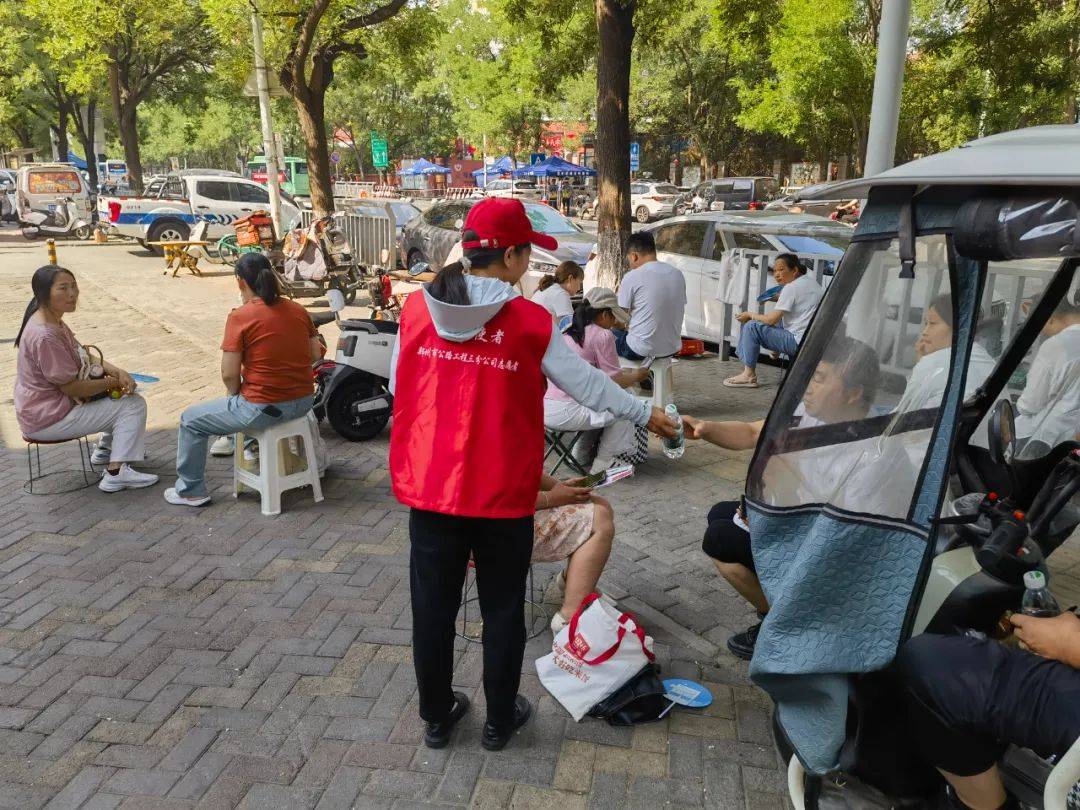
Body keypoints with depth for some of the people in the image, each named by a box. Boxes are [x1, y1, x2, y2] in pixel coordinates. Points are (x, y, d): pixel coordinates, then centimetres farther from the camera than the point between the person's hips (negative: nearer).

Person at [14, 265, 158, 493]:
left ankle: (105, 449, 30)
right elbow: (73, 388, -25)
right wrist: (113, 382, -12)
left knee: (125, 391, 20)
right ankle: (116, 473, -13)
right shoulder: (44, 336, -29)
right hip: (48, 420, -10)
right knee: (134, 405, -13)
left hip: (54, 403, 10)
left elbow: (84, 357, 11)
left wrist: (117, 371, -7)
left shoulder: (53, 321, 3)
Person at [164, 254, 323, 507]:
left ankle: (191, 491, 24)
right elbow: (315, 355, 10)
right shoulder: (298, 310, 3)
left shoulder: (240, 317, -14)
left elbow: (229, 375, -14)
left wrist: (236, 394, 5)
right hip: (304, 402, 7)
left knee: (191, 420, 15)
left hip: (264, 409, -7)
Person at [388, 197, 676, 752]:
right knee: (502, 609, 15)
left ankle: (437, 717, 34)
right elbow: (586, 383, -1)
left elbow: (398, 388, 7)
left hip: (427, 488, 3)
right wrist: (643, 414, 15)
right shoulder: (531, 323, -10)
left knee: (433, 606, 16)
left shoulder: (416, 309, -3)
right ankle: (500, 721, 32)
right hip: (502, 494, -2)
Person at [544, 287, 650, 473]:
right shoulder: (602, 335, -7)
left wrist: (629, 372, 30)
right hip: (565, 412, -9)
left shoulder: (567, 331, 18)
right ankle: (603, 463, 10)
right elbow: (615, 381, -5)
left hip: (543, 408, 9)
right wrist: (636, 376, 14)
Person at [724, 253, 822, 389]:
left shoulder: (791, 287, -13)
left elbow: (771, 319, -14)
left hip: (799, 342, -10)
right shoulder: (810, 280, 14)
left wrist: (750, 315, 1)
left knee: (751, 326, -8)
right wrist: (780, 299, 20)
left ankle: (749, 375, -5)